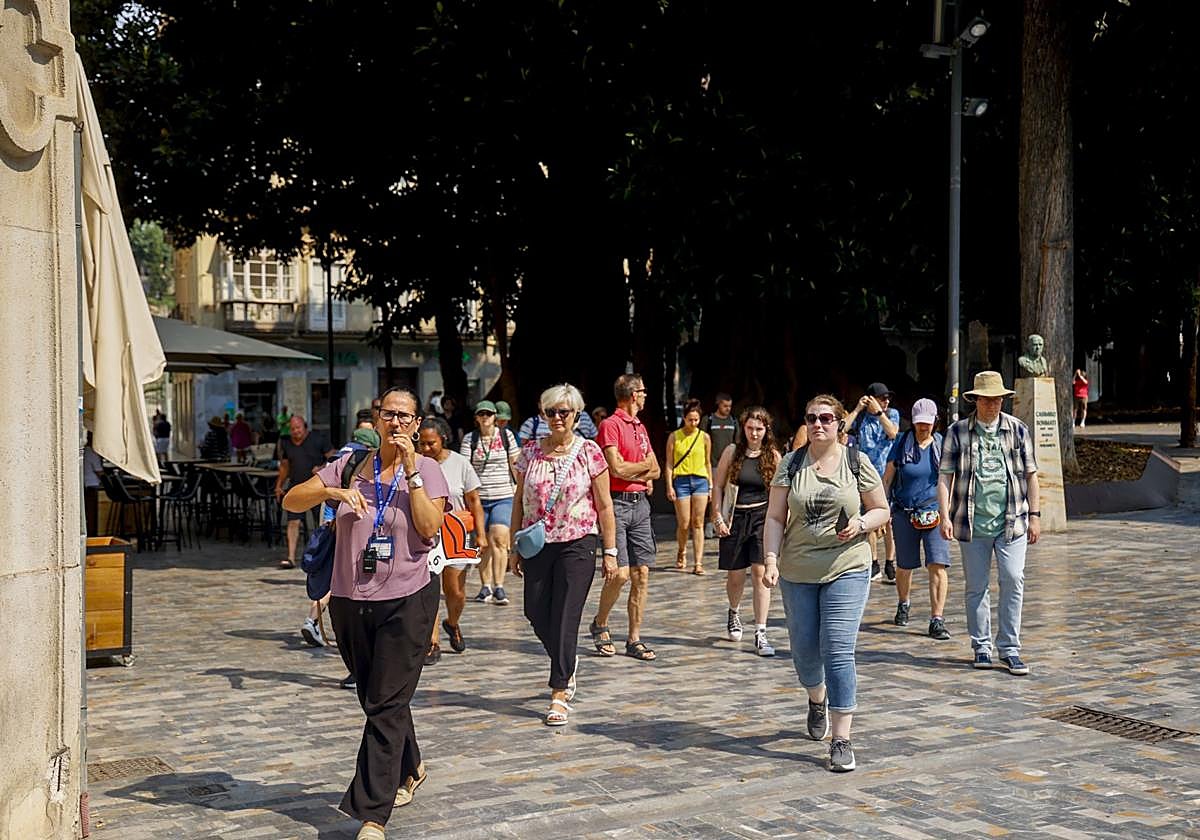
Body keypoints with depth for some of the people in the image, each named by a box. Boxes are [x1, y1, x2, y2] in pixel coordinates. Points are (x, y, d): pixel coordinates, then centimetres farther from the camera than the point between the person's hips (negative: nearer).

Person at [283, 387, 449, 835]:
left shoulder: (427, 469, -1)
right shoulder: (350, 465, 5)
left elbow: (430, 526, -15)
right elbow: (291, 501, -1)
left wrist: (411, 470, -15)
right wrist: (331, 492, -19)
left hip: (406, 600, -4)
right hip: (351, 600, 4)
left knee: (386, 705, -7)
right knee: (375, 699, 17)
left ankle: (372, 816, -5)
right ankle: (410, 769, 41)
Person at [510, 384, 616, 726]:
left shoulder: (589, 451, -4)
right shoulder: (530, 451, 4)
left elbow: (604, 505, -2)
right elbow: (519, 501, 10)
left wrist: (610, 552, -3)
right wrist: (514, 547, 8)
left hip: (577, 544, -4)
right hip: (537, 544, 4)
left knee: (565, 618, -5)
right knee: (536, 612, 7)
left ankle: (559, 695, 2)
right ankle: (567, 662, 36)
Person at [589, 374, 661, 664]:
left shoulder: (640, 428, 18)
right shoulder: (610, 425, -7)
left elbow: (656, 470, 15)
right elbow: (617, 468, -16)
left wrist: (636, 473, -5)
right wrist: (645, 465, 2)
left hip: (640, 502, 7)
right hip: (616, 503, -7)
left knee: (641, 574, 3)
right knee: (619, 573, -12)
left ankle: (634, 639, 9)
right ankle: (600, 624, 13)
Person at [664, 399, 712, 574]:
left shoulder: (704, 437, 7)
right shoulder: (674, 437, 2)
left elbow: (708, 463, 14)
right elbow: (669, 463, 2)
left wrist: (711, 485, 10)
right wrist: (669, 486, -5)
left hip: (700, 481, 2)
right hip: (681, 481, -1)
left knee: (698, 524, -2)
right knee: (684, 524, 0)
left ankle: (698, 563, -2)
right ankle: (681, 552, 28)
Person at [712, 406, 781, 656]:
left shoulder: (773, 456, 1)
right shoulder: (732, 451, 0)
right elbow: (718, 486, 4)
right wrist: (718, 518, -2)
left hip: (762, 516, -1)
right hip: (735, 518, 1)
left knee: (760, 572, -10)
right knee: (735, 575, 9)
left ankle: (760, 634, -7)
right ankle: (734, 612, 42)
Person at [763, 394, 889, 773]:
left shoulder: (857, 463, 0)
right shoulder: (791, 464, 3)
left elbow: (881, 510, 6)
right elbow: (775, 518, 1)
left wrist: (860, 524, -14)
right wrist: (771, 560, -10)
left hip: (847, 569, -2)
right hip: (797, 572, 3)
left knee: (838, 651, -11)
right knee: (804, 650, 12)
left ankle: (841, 741, -6)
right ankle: (817, 700, 46)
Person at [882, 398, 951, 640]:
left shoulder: (941, 444, 4)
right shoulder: (902, 443, 1)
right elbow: (887, 477, 6)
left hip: (934, 513, 0)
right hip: (904, 512, 0)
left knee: (938, 564, -13)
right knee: (905, 565, 11)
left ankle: (937, 620, -10)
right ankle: (903, 605, 39)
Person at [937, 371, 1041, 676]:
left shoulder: (1018, 430, 7)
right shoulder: (957, 432, 3)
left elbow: (1030, 475, 10)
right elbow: (945, 477, 1)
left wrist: (1034, 516, 5)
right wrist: (944, 516, -9)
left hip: (1011, 523, 0)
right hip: (973, 523, 0)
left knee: (1013, 582, -5)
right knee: (976, 587, 7)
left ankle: (1010, 649, 4)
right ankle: (981, 646, 19)